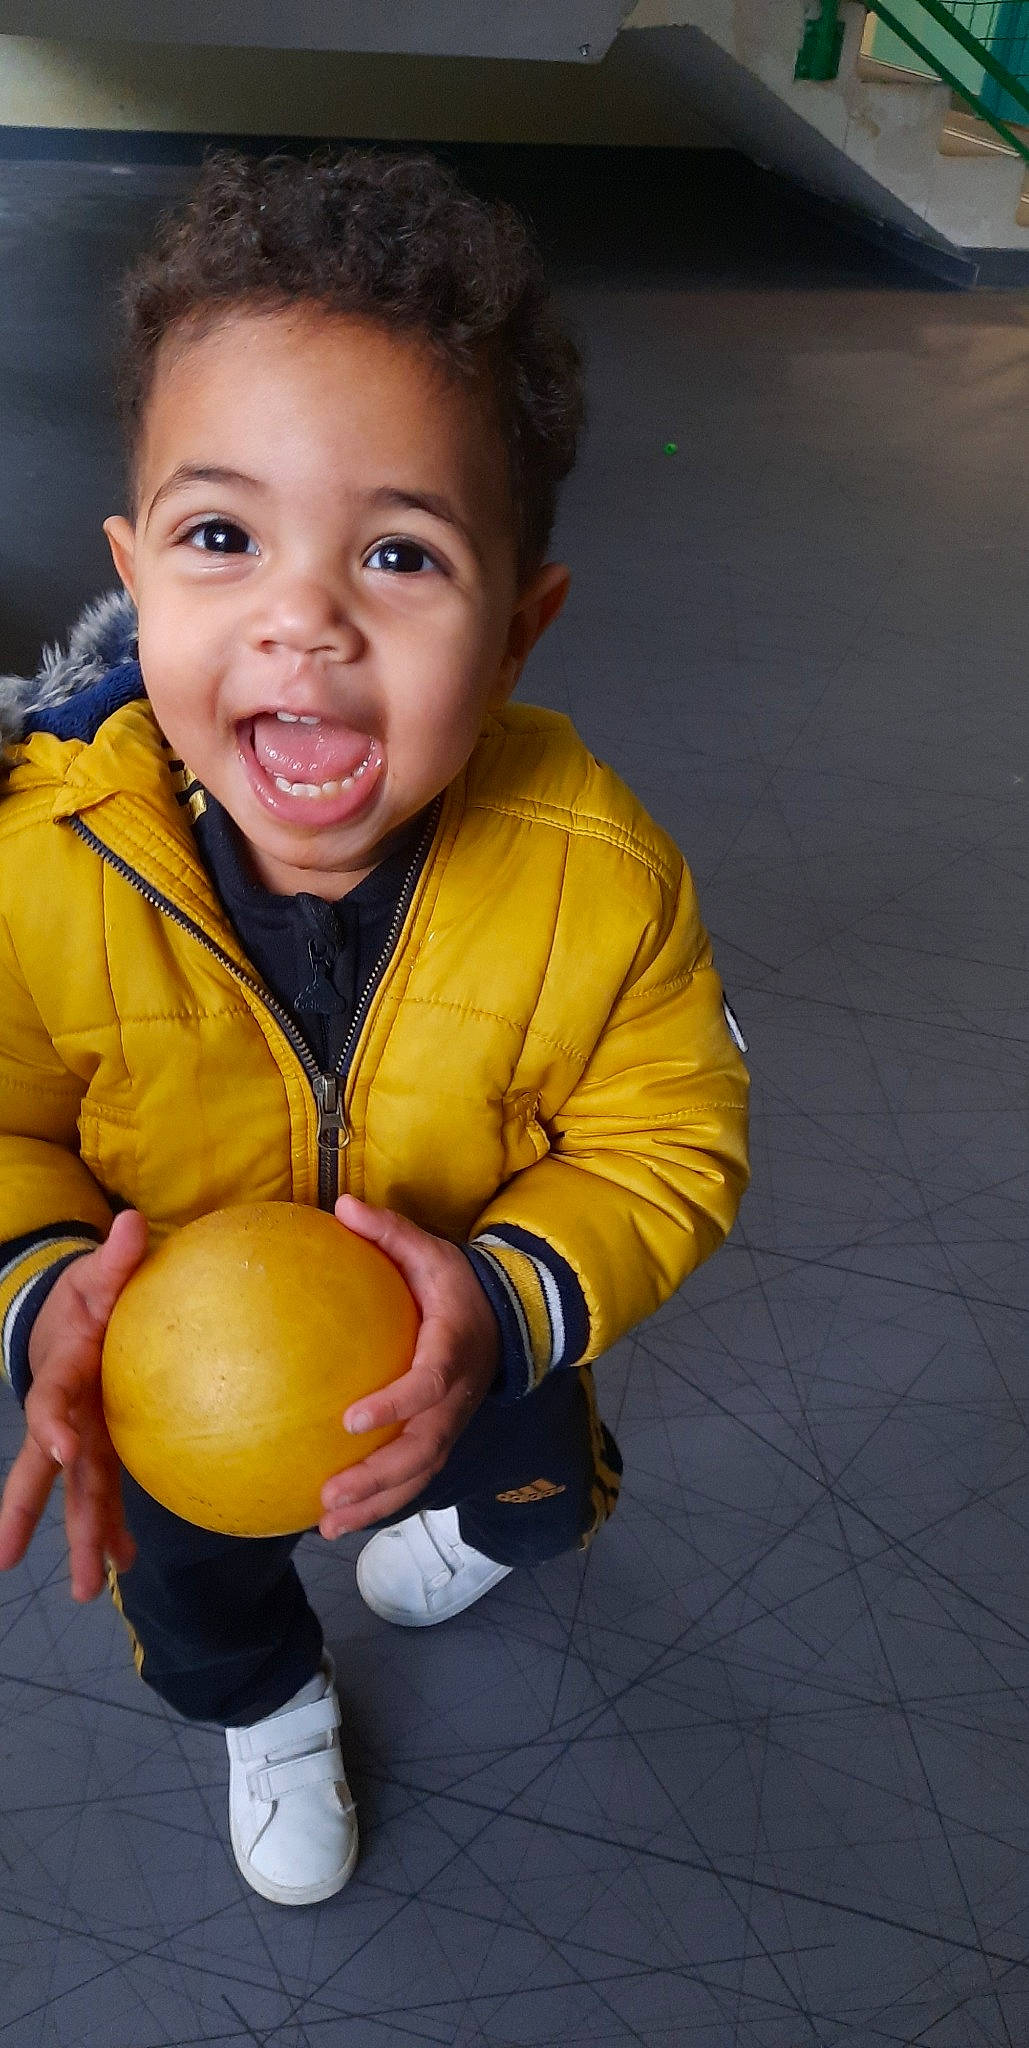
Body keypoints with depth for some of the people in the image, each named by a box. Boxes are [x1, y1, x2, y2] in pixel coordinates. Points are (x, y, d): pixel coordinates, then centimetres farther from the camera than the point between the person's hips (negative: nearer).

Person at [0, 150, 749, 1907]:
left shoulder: (598, 879, -35)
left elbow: (666, 1146, -21)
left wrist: (513, 1298, -37)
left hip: (476, 1349, 1)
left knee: (538, 1499, 34)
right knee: (189, 1587, 30)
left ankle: (456, 1517, 73)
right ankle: (269, 1709, 67)